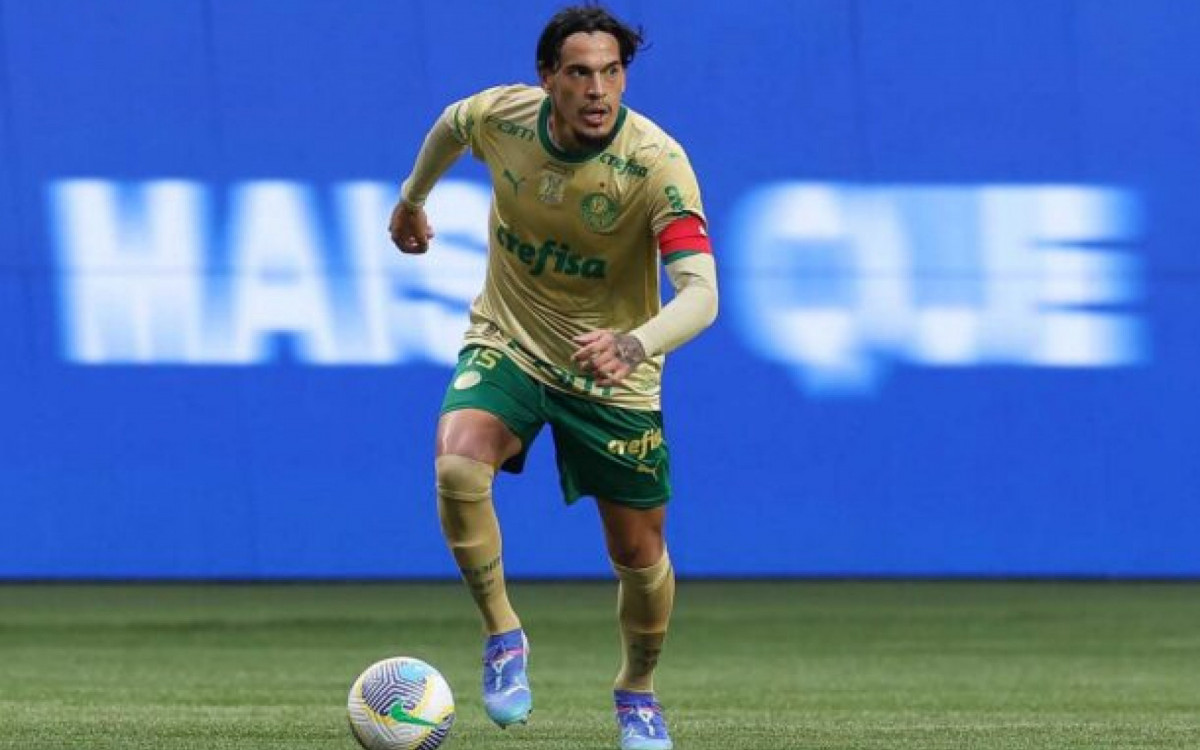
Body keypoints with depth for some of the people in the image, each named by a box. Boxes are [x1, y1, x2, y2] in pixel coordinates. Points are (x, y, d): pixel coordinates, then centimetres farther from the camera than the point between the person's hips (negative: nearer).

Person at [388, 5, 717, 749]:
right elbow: (450, 126, 11)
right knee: (458, 465, -29)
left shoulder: (656, 163, -28)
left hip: (612, 376, -1)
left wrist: (636, 343, -58)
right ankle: (503, 636, -8)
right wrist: (413, 199, 28)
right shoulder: (501, 116, -17)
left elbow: (701, 294, -39)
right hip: (507, 345, 1)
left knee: (639, 553, 7)